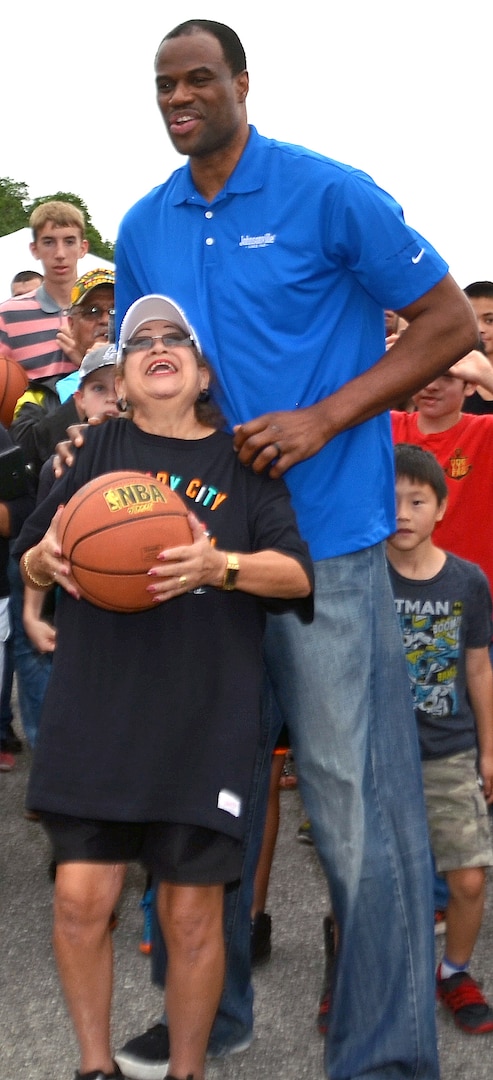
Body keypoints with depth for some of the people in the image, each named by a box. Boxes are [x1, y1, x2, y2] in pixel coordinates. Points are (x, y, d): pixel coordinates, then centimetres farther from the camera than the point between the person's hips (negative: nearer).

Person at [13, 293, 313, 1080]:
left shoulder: (241, 461, 7)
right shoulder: (99, 448, 12)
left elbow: (297, 572, -3)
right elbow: (30, 564, 14)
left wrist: (219, 565, -21)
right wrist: (48, 558, -10)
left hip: (204, 714, -1)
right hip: (94, 709, 1)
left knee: (191, 912, 1)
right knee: (81, 896, -3)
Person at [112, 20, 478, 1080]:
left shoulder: (331, 195, -7)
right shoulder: (145, 228, 10)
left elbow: (449, 324, -6)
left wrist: (323, 420, -16)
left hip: (325, 534, -6)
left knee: (355, 796, -3)